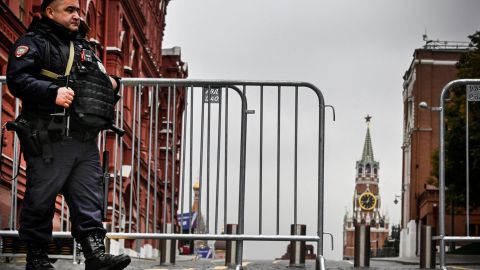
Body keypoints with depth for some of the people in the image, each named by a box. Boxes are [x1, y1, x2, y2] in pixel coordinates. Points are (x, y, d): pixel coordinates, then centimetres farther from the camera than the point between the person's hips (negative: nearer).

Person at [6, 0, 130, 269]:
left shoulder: (85, 48, 24)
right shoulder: (34, 43, 1)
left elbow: (100, 86, 36)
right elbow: (17, 79, -14)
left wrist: (111, 85, 13)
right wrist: (53, 93, -25)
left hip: (86, 141, 7)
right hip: (48, 143, -6)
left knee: (90, 201, -1)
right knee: (41, 201, 1)